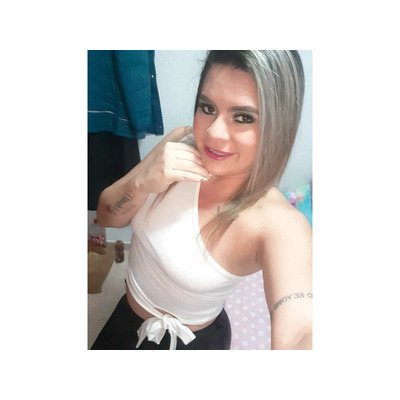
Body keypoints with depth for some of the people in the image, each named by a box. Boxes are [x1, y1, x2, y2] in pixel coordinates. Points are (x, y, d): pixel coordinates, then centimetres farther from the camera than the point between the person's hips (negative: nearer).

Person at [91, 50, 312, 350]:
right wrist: (143, 183, -32)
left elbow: (300, 333, -47)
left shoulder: (279, 223, -33)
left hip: (192, 342, -4)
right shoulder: (181, 141, -18)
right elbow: (108, 217, -12)